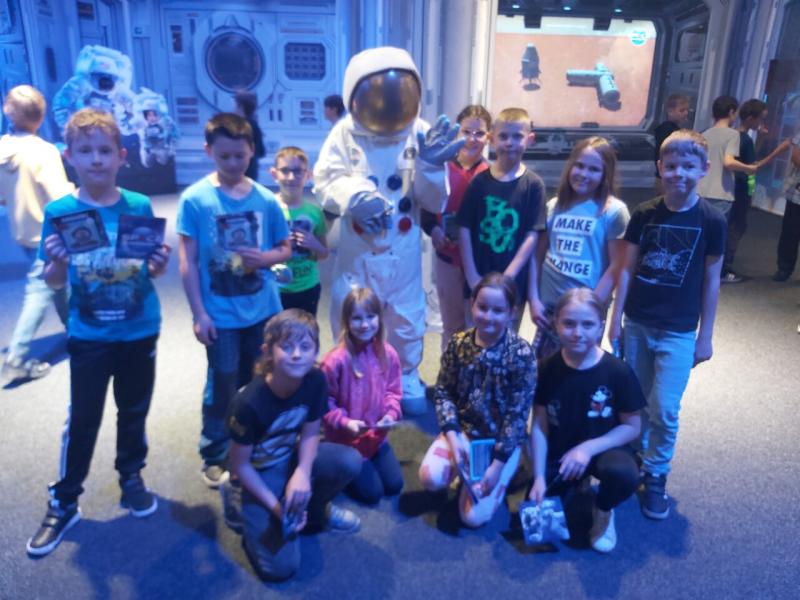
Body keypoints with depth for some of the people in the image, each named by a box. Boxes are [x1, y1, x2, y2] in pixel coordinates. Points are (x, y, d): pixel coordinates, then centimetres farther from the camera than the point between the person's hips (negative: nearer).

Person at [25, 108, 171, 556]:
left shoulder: (140, 207, -7)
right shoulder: (59, 212, -8)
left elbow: (153, 271, 1)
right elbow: (53, 281, -3)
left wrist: (160, 264, -20)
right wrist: (56, 262, -24)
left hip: (140, 331, 1)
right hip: (89, 336, -1)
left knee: (134, 411, 16)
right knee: (82, 420, 9)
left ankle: (132, 478, 38)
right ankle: (64, 502, 26)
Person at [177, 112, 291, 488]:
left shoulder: (265, 199, -2)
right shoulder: (194, 199, -9)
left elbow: (285, 249, 8)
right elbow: (188, 261, -8)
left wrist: (264, 257, -14)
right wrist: (198, 313, -11)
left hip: (263, 309, 4)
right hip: (221, 314, -3)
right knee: (223, 386, 6)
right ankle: (215, 457, 24)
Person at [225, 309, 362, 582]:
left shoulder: (315, 380, -18)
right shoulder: (249, 403, -32)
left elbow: (310, 433, -5)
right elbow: (240, 465, -18)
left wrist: (302, 473, -23)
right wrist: (274, 506, -18)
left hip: (291, 458, 5)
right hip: (259, 474, -4)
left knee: (350, 461, -24)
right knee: (280, 568, -14)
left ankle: (312, 508, 6)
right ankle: (247, 510, 13)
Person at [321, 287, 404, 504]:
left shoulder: (388, 354, -9)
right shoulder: (336, 360, -25)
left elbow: (394, 391, 1)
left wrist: (392, 413, -16)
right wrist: (345, 422, -27)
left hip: (378, 437, 5)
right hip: (346, 441, -5)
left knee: (394, 486, 11)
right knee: (372, 492, 1)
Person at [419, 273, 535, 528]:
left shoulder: (521, 354, -18)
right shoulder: (458, 343, -7)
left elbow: (517, 414, -16)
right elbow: (443, 392, -2)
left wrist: (497, 465, -17)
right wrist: (453, 437, -16)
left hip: (502, 440, -3)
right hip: (462, 430, 3)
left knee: (474, 517, -10)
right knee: (430, 477, -22)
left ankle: (500, 478, 20)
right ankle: (464, 466, 11)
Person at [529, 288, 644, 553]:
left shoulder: (617, 371, -18)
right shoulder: (547, 369, -12)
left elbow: (632, 427, -10)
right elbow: (539, 426, -7)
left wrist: (588, 448, -23)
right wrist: (539, 478, -12)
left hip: (603, 447, -2)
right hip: (559, 452, 3)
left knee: (625, 475, -36)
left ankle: (603, 511, 2)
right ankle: (573, 483, 24)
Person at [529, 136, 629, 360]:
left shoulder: (614, 211, -6)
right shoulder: (554, 206, 6)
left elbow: (616, 266, -9)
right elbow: (537, 255, 6)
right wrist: (533, 300, -2)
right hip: (549, 307, 4)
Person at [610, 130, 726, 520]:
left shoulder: (711, 221, -7)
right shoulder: (643, 214, -2)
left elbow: (711, 280, -2)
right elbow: (628, 268, 2)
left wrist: (705, 336, 0)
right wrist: (616, 318, 2)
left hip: (678, 331, -2)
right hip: (636, 324, 2)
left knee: (664, 410, -1)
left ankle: (656, 476, 20)